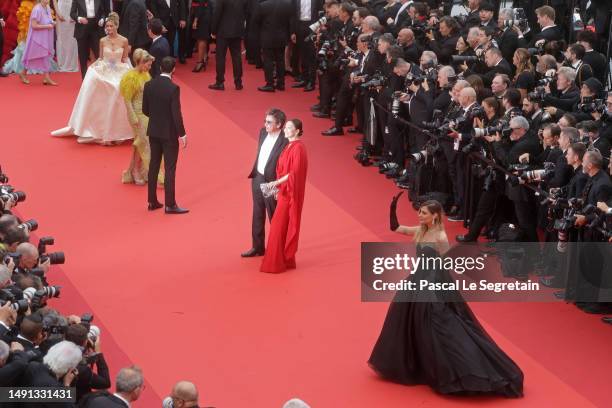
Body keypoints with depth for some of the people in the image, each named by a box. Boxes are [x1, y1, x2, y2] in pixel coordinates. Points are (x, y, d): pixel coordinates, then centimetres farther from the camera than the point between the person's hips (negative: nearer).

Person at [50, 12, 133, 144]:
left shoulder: (124, 41, -1)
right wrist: (95, 65, -6)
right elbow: (101, 58, 11)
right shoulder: (103, 41, 4)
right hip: (104, 71, 2)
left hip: (118, 72, -2)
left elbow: (125, 59, 6)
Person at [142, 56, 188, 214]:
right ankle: (170, 205, 4)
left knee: (154, 165, 14)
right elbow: (176, 114, -18)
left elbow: (145, 110, 4)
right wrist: (182, 134, -9)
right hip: (169, 132, -5)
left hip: (153, 131, 5)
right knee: (170, 168, 1)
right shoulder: (173, 88, -19)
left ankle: (152, 201, 19)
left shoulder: (149, 85, -3)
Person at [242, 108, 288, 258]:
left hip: (272, 184, -8)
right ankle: (258, 247, 33)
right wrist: (254, 173, 15)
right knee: (257, 216, 19)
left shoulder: (285, 141, -23)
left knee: (274, 219, 8)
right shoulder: (263, 132, 1)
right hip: (257, 178, 8)